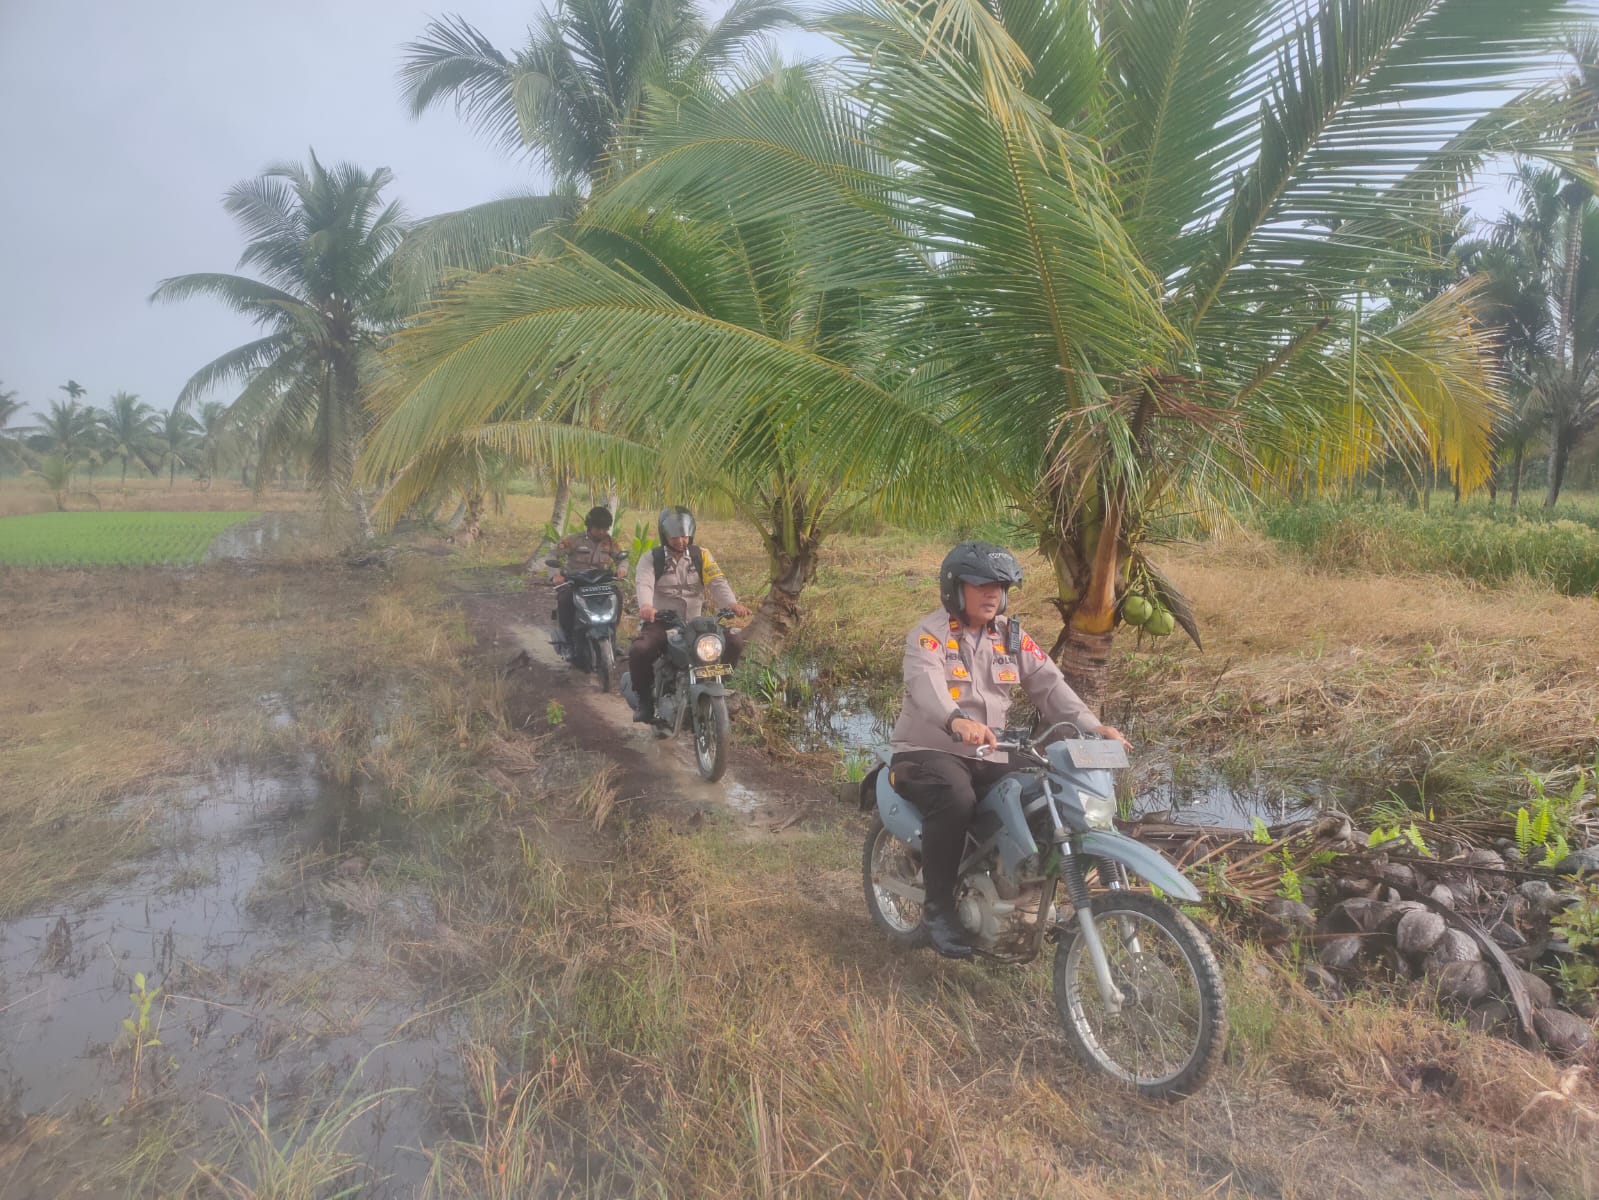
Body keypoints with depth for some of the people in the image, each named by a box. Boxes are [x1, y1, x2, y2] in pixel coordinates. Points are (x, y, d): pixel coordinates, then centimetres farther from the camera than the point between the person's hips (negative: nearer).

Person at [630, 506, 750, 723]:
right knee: (639, 651, -32)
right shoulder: (652, 559, 2)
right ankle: (645, 699, -6)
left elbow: (717, 581, -6)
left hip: (695, 623, 3)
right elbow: (644, 584, -17)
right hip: (660, 623, -3)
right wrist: (646, 606, -42)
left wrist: (731, 603, -28)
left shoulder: (701, 555, 9)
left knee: (734, 642, -16)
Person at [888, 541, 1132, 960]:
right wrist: (958, 720, -50)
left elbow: (1049, 684, 2)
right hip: (927, 752, -6)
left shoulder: (1012, 637, 11)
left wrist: (1091, 726, -15)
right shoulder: (929, 634, -8)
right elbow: (926, 683, -28)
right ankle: (938, 906, -17)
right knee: (956, 799, -34)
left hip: (988, 758, 6)